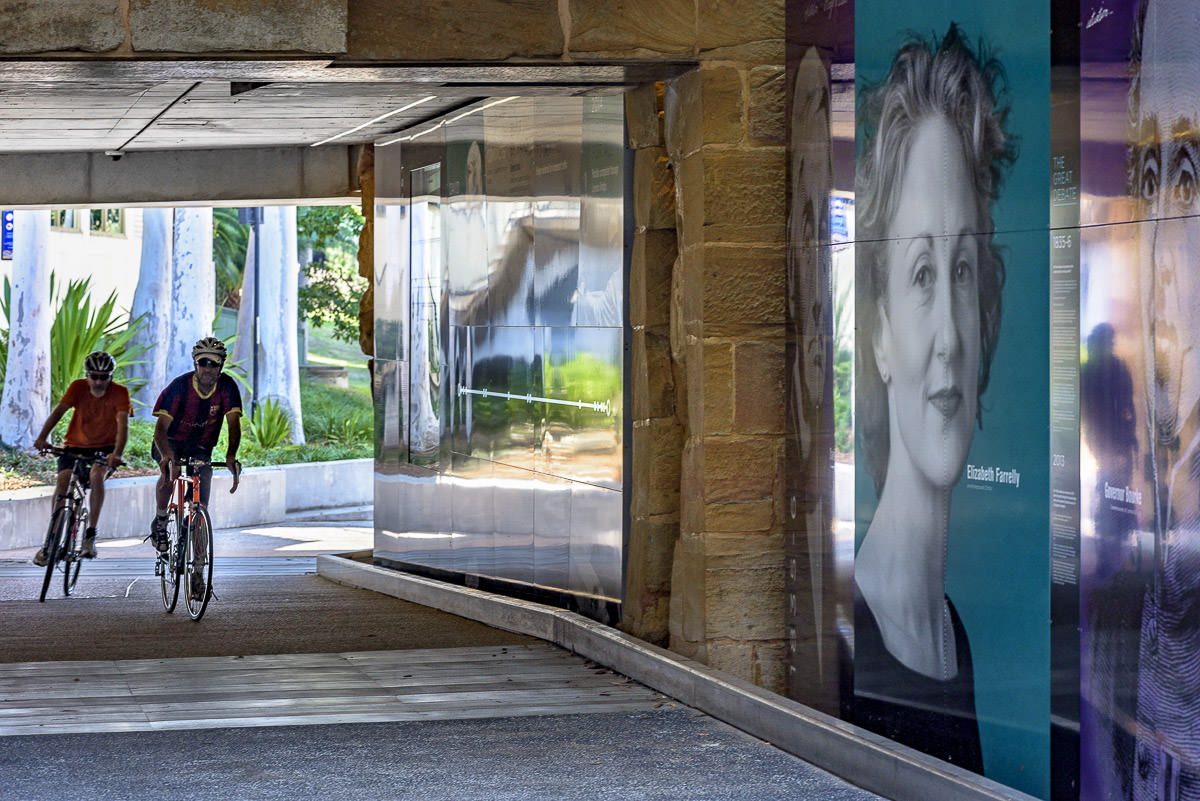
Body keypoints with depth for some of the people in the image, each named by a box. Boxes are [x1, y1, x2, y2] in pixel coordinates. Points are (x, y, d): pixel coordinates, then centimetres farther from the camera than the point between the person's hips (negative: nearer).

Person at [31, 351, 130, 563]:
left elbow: (123, 425, -29)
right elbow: (59, 410, -25)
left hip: (104, 448, -2)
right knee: (62, 481, -20)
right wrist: (42, 438, -42)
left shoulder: (120, 392, -16)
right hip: (76, 445, 2)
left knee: (96, 474, -32)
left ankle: (90, 535, -24)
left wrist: (117, 454, -46)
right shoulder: (79, 387, -12)